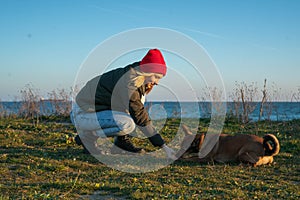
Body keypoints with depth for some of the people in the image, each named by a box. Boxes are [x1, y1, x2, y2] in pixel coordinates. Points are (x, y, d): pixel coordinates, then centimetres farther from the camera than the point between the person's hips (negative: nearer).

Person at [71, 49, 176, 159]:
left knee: (140, 96, 4)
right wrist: (163, 146, -25)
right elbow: (141, 118, -28)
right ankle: (86, 136, -10)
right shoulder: (128, 85, -29)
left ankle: (122, 139, 4)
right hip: (82, 114, -10)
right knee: (127, 124, -32)